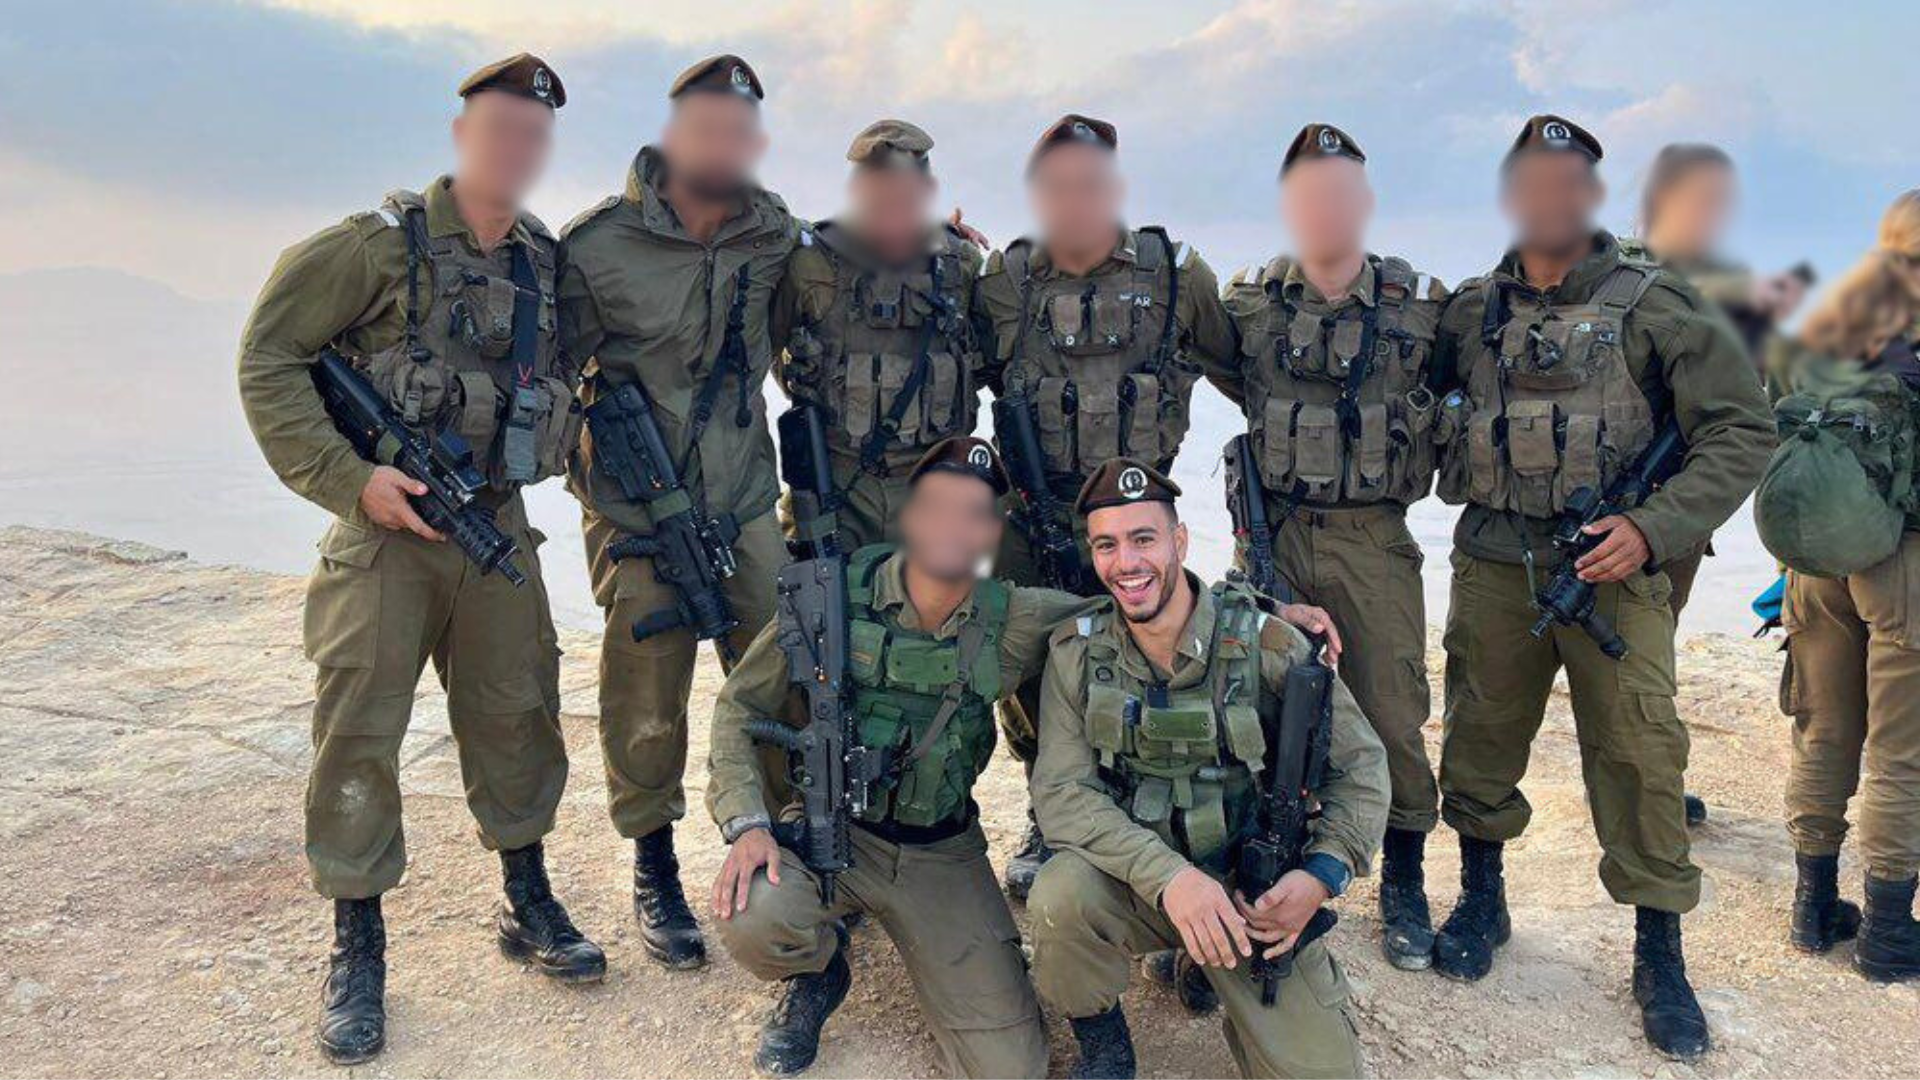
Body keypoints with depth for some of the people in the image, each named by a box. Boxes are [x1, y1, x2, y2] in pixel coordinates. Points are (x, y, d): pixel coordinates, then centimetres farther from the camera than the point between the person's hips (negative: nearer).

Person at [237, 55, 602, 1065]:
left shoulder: (550, 267, 7)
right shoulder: (383, 243, -8)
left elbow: (568, 381, 21)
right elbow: (268, 357, -8)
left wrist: (581, 442, 2)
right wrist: (349, 477, -15)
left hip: (497, 528, 5)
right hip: (387, 529, -4)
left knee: (517, 716, 11)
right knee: (359, 733, -1)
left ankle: (528, 905, 29)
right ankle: (357, 950, 15)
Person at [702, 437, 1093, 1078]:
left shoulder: (1009, 622, -9)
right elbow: (741, 705, -4)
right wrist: (746, 822, -16)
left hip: (942, 855, 1)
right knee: (750, 918, -35)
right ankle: (819, 969, 5)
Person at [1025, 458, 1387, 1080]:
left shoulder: (1266, 644, -12)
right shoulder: (1077, 651, -8)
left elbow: (1359, 765, -3)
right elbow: (1061, 791, -15)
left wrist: (1321, 875, -19)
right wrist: (1169, 875, -30)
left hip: (1254, 892, 0)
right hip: (1137, 882, 1)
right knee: (1060, 894, -31)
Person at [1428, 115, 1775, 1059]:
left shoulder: (1652, 305, -3)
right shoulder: (1470, 311, 7)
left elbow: (1742, 430, -6)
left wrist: (1653, 528, -17)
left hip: (1610, 567, -3)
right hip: (1492, 566, 3)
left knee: (1638, 754, -2)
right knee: (1481, 737, 11)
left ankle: (1659, 956, 15)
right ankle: (1481, 902, 32)